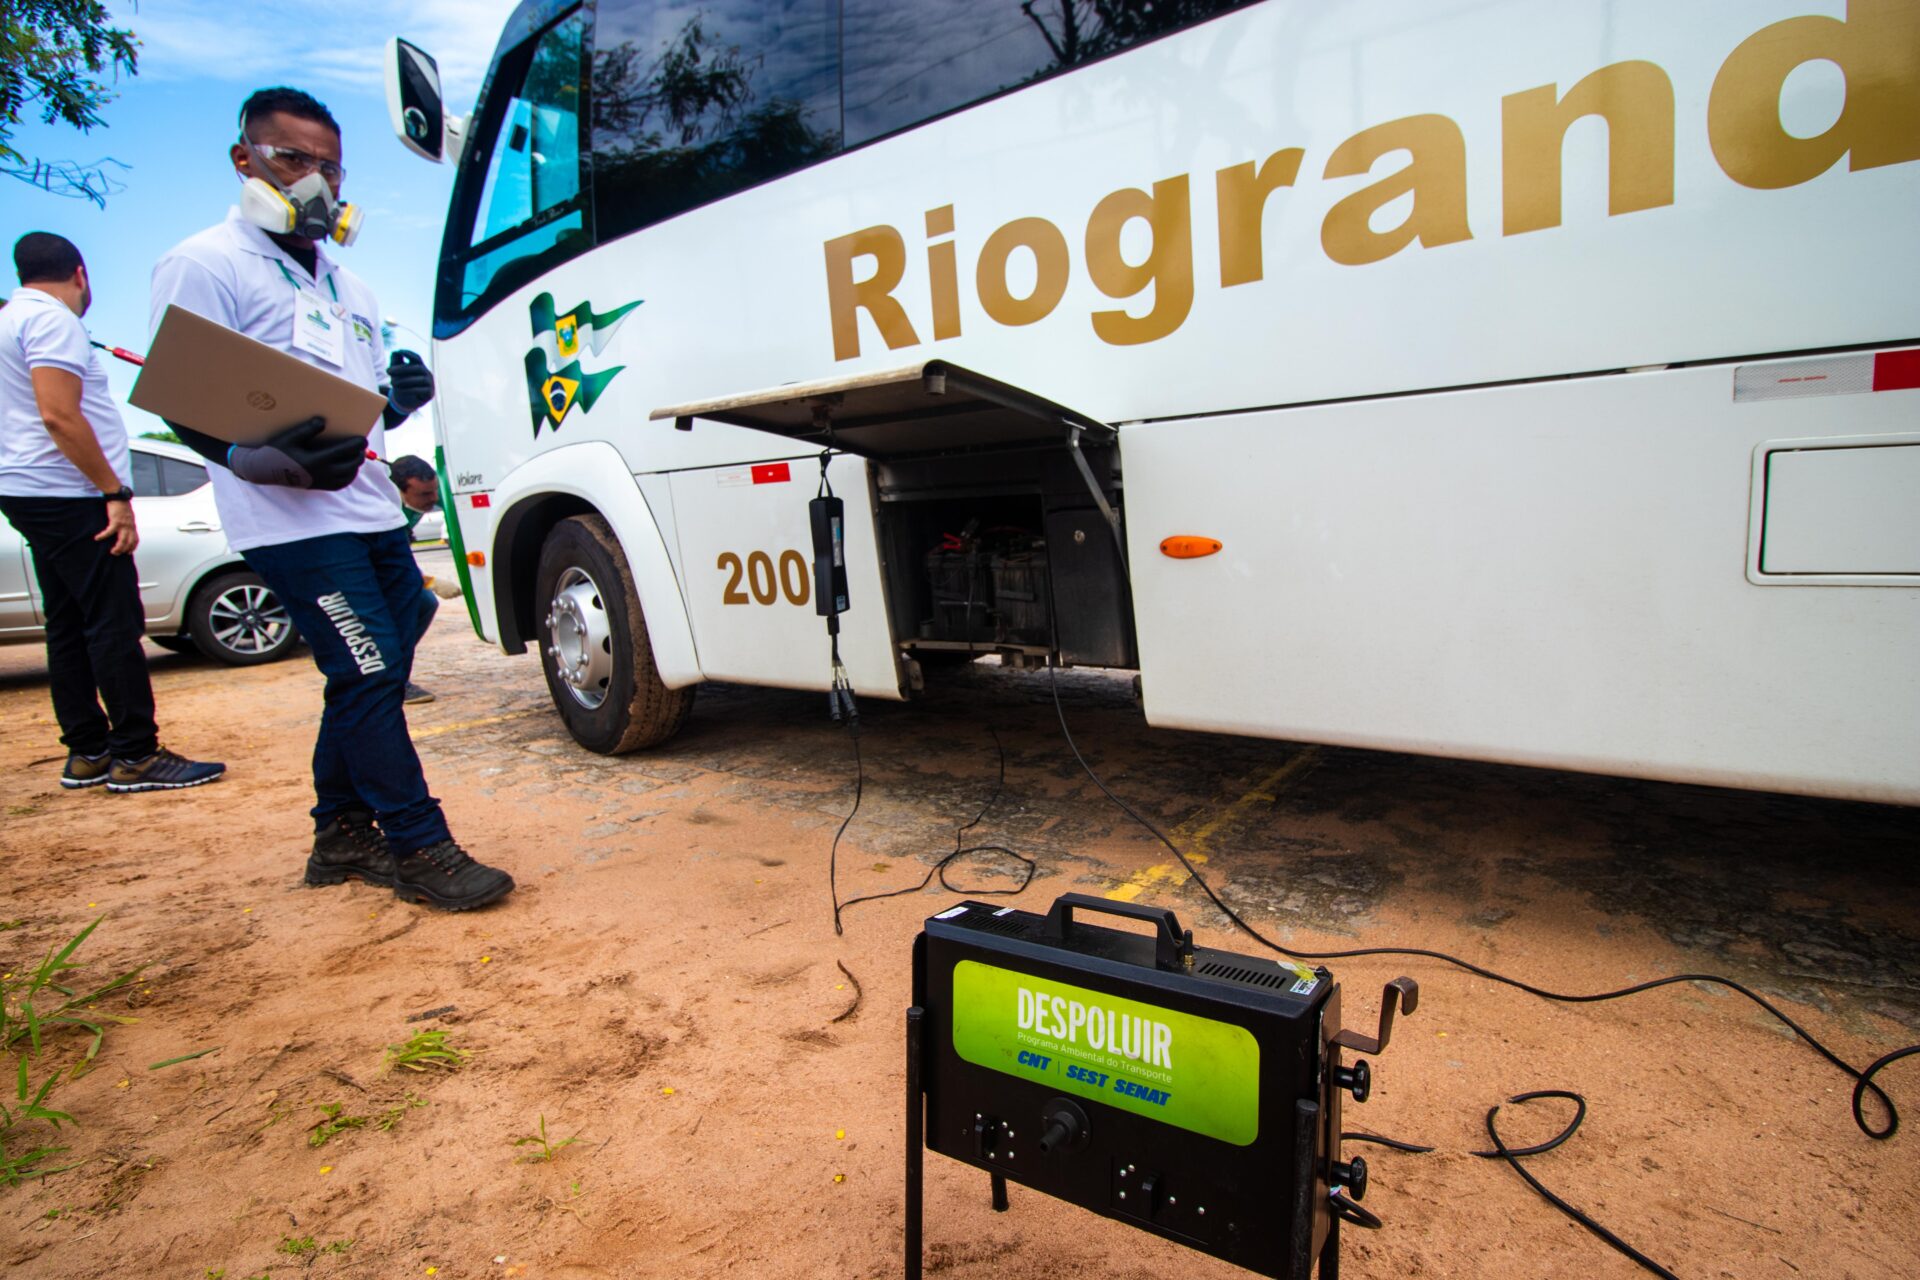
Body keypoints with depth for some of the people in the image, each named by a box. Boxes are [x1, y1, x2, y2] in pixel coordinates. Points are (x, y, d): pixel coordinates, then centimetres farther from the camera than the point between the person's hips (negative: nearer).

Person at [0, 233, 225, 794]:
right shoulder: (52, 320, -10)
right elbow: (59, 415, -21)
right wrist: (116, 493, -20)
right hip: (67, 496, -10)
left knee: (69, 628, 10)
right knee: (114, 624, -10)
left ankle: (87, 753, 14)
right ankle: (136, 756, -8)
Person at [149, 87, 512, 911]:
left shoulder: (345, 286, 23)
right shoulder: (204, 265, -1)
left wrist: (401, 394, 3)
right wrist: (264, 461, -32)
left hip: (372, 512, 8)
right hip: (295, 524, -8)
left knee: (372, 677, 11)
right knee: (369, 674, -10)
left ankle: (342, 838, 26)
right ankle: (420, 850, 0)